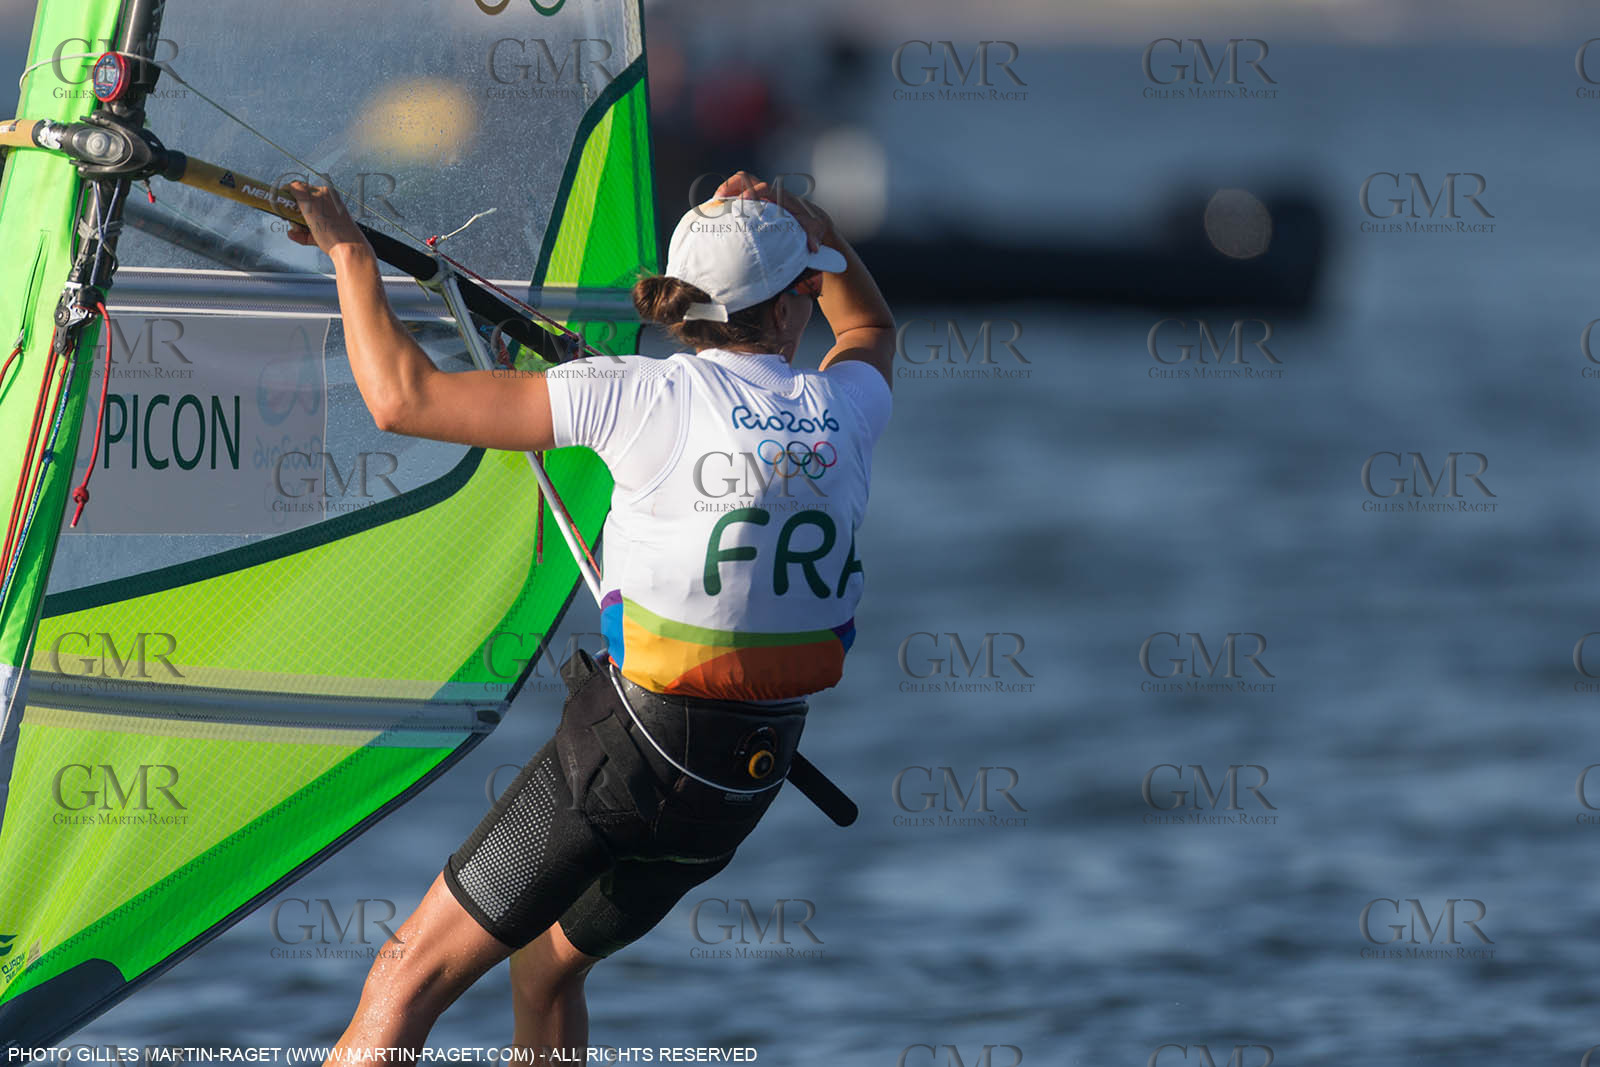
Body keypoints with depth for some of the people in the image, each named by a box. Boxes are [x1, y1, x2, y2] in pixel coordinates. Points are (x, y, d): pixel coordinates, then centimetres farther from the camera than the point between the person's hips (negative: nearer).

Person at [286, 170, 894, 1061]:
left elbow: (405, 399, -12)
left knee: (407, 983, 1)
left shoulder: (647, 400, -14)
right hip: (752, 778, 6)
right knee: (550, 965, 27)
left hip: (627, 751, -6)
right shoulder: (846, 413, -1)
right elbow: (872, 327, 28)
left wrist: (352, 256, 0)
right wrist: (816, 225, 10)